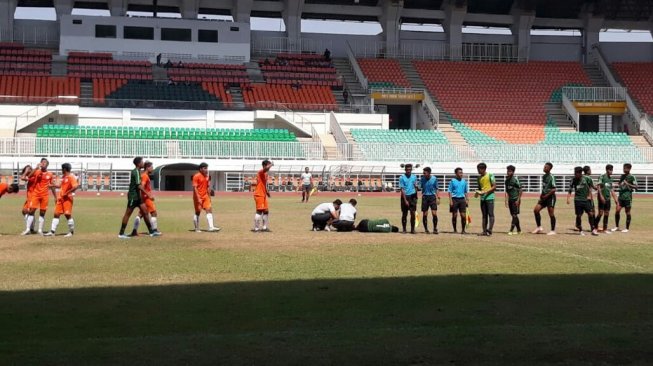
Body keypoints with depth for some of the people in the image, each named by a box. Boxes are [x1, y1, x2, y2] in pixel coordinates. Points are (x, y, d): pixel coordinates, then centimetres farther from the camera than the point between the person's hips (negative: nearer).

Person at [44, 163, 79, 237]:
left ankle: (71, 232, 6)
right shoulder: (63, 177, 15)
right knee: (56, 214, 6)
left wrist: (67, 193, -22)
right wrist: (53, 185, 29)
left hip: (67, 198, -9)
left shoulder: (71, 177, -13)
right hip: (60, 198, 9)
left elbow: (76, 186, -25)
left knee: (67, 214, -6)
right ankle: (52, 232, 8)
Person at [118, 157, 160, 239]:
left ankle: (151, 231, 8)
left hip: (137, 196, 10)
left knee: (145, 211, 6)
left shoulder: (137, 171, 13)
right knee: (128, 214, -3)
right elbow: (139, 186, -24)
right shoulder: (136, 172, -17)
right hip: (133, 196, -10)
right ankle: (121, 234, 3)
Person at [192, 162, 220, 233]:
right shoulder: (196, 176, -12)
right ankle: (197, 229, 12)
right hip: (198, 197, -7)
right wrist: (198, 198, -22)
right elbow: (194, 188, -17)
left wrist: (209, 197, 16)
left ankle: (211, 227, -10)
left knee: (209, 210, -4)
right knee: (197, 212, 2)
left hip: (205, 196, 7)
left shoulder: (207, 176, 10)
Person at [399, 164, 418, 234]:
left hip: (412, 196, 3)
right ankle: (404, 229, 11)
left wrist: (416, 198, 14)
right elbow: (402, 189, -8)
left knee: (413, 213, -2)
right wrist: (405, 200, -14)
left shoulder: (414, 177, 8)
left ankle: (412, 229, 5)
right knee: (404, 214, 3)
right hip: (405, 196, -3)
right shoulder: (402, 177, -4)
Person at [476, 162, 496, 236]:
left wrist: (485, 192, -16)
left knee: (490, 214, -7)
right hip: (482, 198, 7)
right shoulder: (479, 178, 15)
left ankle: (490, 231, -10)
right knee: (484, 215, 6)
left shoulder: (490, 175, -4)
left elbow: (494, 187, -8)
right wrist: (478, 192, 0)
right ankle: (484, 231, 6)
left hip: (489, 197, -7)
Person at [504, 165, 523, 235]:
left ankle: (511, 230, -11)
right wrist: (506, 200, 10)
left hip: (515, 200, -7)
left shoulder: (515, 180, -12)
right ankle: (519, 230, 19)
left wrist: (518, 200, -15)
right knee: (513, 215, 10)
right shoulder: (507, 180, 9)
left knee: (514, 215, -8)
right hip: (510, 200, 7)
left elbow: (521, 190, -11)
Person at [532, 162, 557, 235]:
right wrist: (542, 194, 11)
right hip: (544, 197, 8)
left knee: (551, 214, -1)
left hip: (550, 197, -8)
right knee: (536, 210, -2)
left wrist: (546, 195, -17)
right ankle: (539, 227, 7)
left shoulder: (551, 177, -14)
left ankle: (553, 230, 9)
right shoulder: (544, 176, 11)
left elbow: (554, 189, -17)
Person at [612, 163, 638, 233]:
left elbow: (636, 187, -10)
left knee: (627, 212, 1)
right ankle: (616, 226, 11)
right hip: (621, 196, 5)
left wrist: (628, 184, -19)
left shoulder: (631, 177, -6)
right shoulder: (622, 176, 13)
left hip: (628, 197, -5)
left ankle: (627, 228, 10)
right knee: (617, 211, -1)